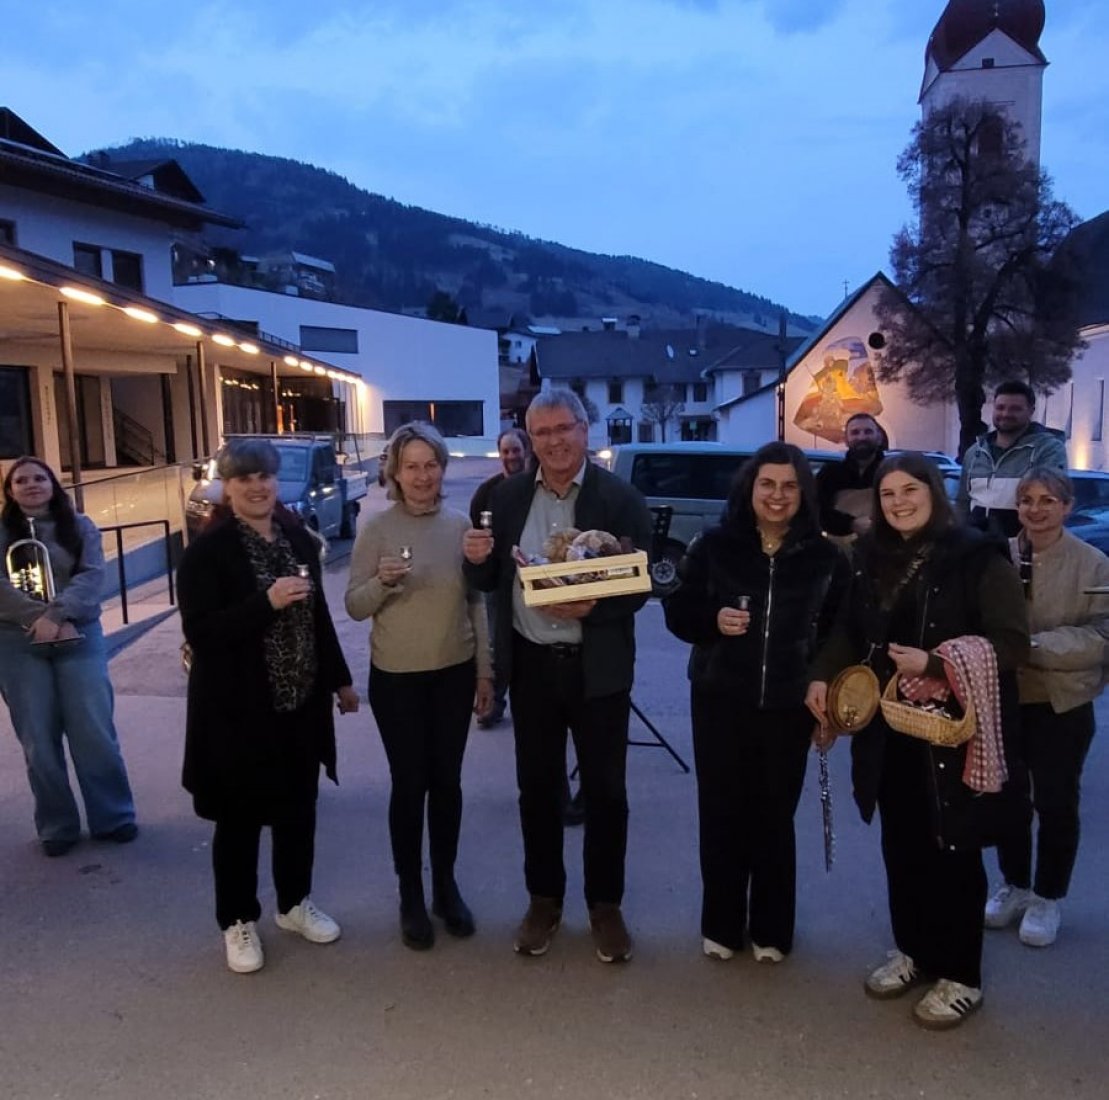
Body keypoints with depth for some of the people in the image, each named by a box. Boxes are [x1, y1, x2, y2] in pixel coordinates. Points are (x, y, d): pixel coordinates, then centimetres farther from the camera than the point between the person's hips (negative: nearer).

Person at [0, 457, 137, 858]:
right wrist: (39, 618, -20)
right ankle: (56, 826, 17)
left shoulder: (80, 527, 7)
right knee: (39, 740, 5)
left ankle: (113, 816, 14)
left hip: (79, 637, 0)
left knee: (95, 733, 1)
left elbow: (92, 576, -6)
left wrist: (57, 615, -20)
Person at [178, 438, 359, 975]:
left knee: (298, 809, 16)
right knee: (239, 818, 10)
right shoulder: (207, 550, -12)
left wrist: (339, 679, 15)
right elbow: (199, 633, -19)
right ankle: (238, 921, 29)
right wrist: (266, 602, -28)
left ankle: (295, 903, 36)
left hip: (301, 703, 5)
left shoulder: (298, 538, 5)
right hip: (236, 709, -5)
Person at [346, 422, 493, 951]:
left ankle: (445, 885, 31)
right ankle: (410, 896, 24)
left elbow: (475, 601, 5)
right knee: (409, 784, 7)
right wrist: (383, 581, -27)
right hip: (397, 678, -2)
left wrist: (485, 671, 5)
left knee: (447, 782, 13)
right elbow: (354, 606, -6)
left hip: (455, 674, 2)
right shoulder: (376, 527, -8)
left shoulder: (459, 524, -1)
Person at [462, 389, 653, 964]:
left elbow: (640, 585, -9)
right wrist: (477, 559, -16)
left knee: (604, 790, 10)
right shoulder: (509, 496, 2)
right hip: (532, 665, 3)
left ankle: (605, 905, 28)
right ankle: (543, 899, 32)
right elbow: (491, 581, 6)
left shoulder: (620, 498, -8)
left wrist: (593, 607, -27)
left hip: (598, 667, -2)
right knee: (537, 788, 14)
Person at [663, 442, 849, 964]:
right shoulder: (714, 545, -3)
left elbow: (839, 631, 4)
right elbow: (677, 612, 2)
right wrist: (714, 621, -18)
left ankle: (771, 929, 29)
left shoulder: (826, 557, -1)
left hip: (788, 706, 0)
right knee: (721, 813, 8)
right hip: (719, 701, 0)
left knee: (775, 817, 11)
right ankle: (720, 924, 26)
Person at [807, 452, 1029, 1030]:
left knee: (952, 851, 6)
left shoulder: (978, 558, -11)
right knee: (900, 845, 15)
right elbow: (849, 629, 13)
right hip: (889, 729, 5)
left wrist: (933, 664, -24)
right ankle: (913, 951, 34)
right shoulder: (870, 557, 6)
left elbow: (1012, 644, -14)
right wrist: (822, 675, -4)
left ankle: (960, 976, 23)